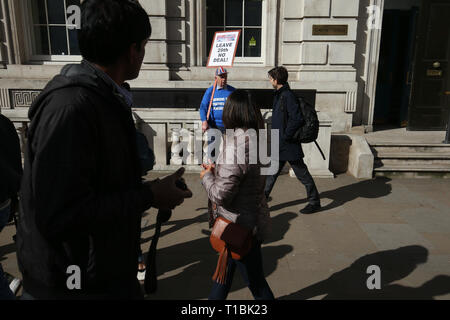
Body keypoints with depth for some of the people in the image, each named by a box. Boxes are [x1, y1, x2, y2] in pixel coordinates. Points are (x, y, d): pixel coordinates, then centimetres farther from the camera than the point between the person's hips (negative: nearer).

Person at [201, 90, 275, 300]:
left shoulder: (236, 146, -28)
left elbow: (220, 195, -25)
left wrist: (206, 176, -7)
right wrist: (215, 170, 7)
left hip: (241, 227, -9)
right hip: (251, 218, 9)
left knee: (256, 283, 9)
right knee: (226, 267, 27)